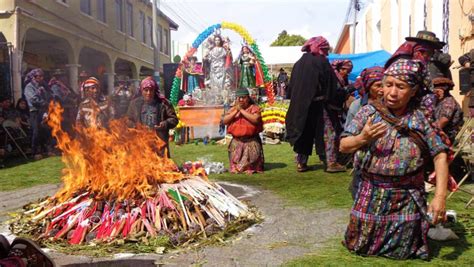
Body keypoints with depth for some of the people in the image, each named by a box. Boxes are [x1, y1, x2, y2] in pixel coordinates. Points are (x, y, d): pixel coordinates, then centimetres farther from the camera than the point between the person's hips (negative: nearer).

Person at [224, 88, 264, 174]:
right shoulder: (233, 109, 11)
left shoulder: (254, 108, -2)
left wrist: (242, 110, -15)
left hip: (251, 141, -3)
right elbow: (225, 121, -2)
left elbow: (255, 119, -22)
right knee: (235, 161, 2)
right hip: (236, 141, 3)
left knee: (251, 159, -9)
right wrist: (236, 111, -11)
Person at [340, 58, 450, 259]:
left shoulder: (420, 119, -6)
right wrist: (362, 138, -26)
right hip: (371, 195, 1)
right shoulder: (369, 112, -6)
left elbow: (440, 155, -9)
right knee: (358, 246, 9)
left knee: (401, 252, 10)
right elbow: (343, 146, -5)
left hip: (407, 199, -1)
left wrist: (440, 196, -18)